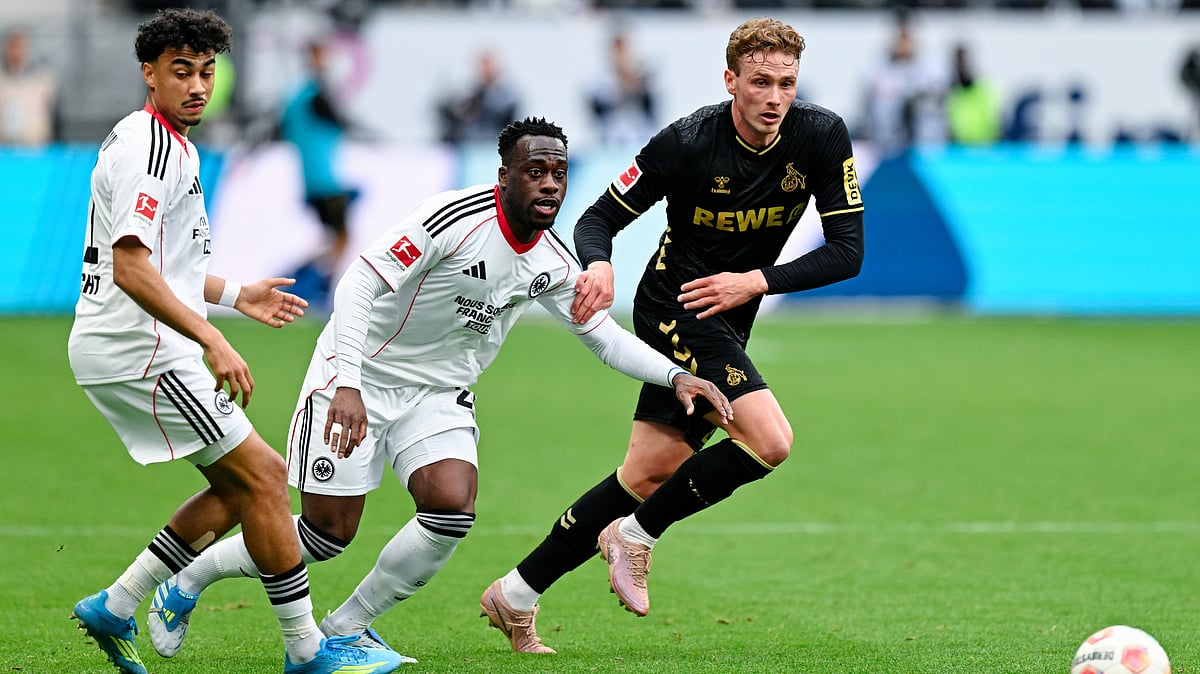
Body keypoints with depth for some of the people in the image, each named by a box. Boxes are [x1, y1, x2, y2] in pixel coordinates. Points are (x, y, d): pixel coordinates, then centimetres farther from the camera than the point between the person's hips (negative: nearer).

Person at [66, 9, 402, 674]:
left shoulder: (169, 144, 18)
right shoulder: (148, 146, -16)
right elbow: (130, 268, -26)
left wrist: (236, 294, 27)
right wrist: (210, 337, -31)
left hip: (125, 349, 11)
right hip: (138, 349, -11)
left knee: (240, 487, 13)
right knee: (261, 477, -8)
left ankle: (114, 608, 13)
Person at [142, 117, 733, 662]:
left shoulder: (553, 263, -4)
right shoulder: (456, 220, -27)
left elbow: (602, 333, 9)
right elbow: (360, 282, -30)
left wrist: (674, 376, -5)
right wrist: (347, 385, -38)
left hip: (438, 392, 6)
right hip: (359, 379, -6)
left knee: (453, 508, -18)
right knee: (329, 532, -6)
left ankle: (345, 628, 1)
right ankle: (189, 580, 19)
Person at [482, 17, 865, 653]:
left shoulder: (822, 136, -10)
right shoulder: (688, 141, -18)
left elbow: (847, 250, -9)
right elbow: (598, 218, -10)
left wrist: (756, 281, -19)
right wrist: (599, 266, -33)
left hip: (728, 323, 5)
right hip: (674, 308, -5)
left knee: (651, 474, 7)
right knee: (769, 440, -23)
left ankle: (518, 592, 18)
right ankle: (635, 535, -4)